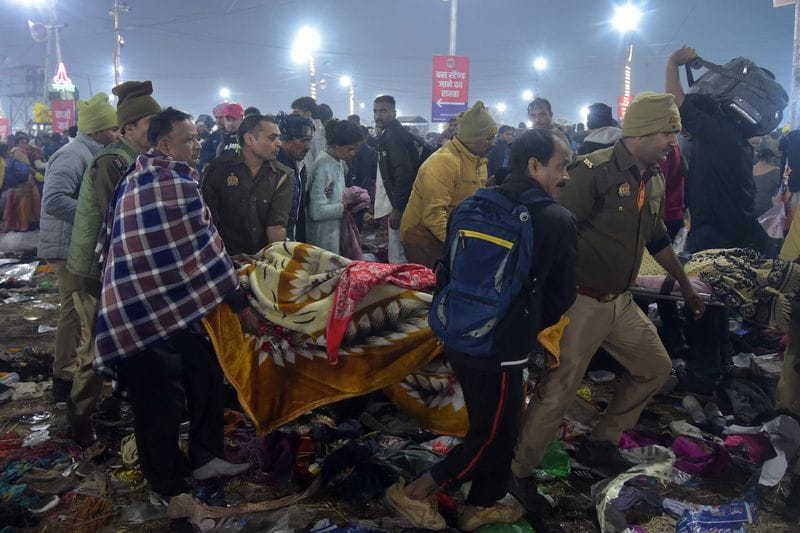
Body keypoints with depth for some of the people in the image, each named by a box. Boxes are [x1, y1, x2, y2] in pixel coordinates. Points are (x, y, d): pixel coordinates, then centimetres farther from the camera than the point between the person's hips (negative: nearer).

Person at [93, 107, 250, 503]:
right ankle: (169, 487, 17)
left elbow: (109, 240, 18)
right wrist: (233, 293, -8)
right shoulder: (176, 183, -18)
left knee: (205, 375, 13)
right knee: (161, 398, 2)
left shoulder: (137, 179, 13)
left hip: (138, 298, 10)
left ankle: (204, 457, 25)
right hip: (152, 308, -10)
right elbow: (203, 246, -16)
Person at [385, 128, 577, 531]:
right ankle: (415, 492, 16)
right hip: (501, 348, -7)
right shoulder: (558, 221, -15)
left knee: (488, 425, 23)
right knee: (494, 434, 12)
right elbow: (562, 296, -4)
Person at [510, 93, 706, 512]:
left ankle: (600, 445, 31)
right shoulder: (594, 172, -18)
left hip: (621, 302, 9)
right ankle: (520, 472, 10)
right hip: (582, 302, -9)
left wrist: (685, 285, 30)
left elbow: (657, 238, 23)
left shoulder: (653, 180, 9)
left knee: (655, 368, 18)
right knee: (557, 391, -7)